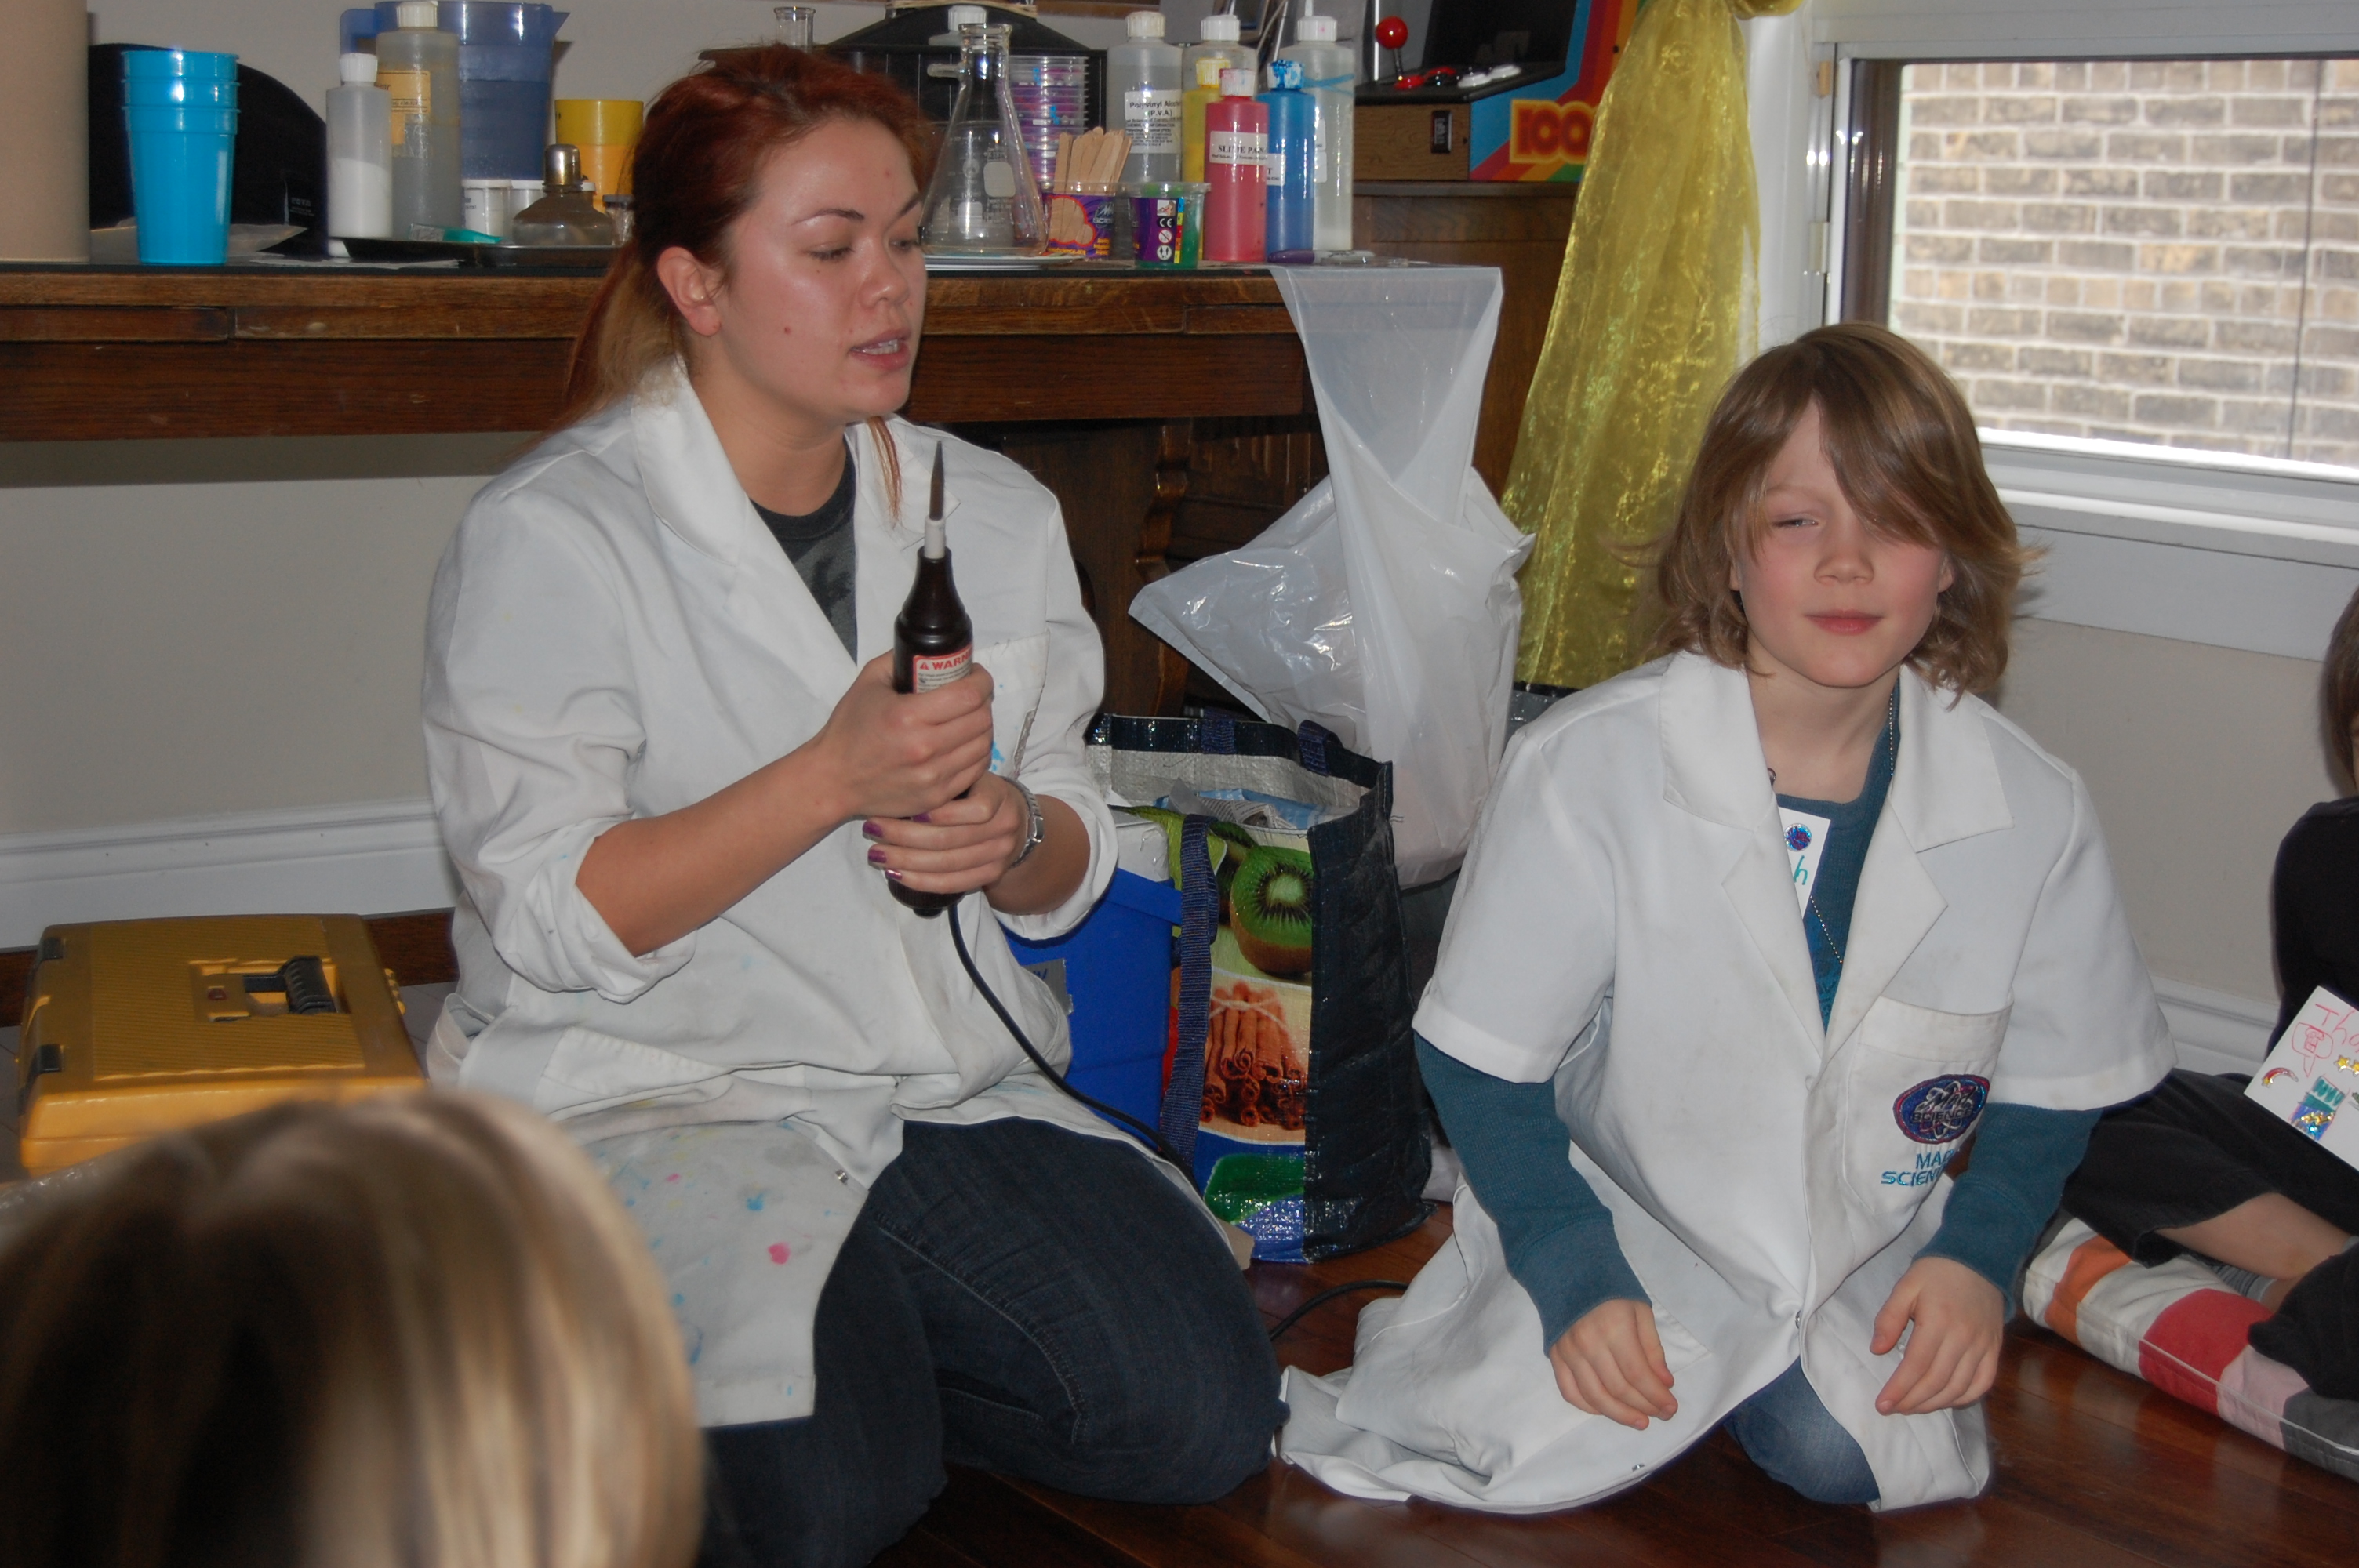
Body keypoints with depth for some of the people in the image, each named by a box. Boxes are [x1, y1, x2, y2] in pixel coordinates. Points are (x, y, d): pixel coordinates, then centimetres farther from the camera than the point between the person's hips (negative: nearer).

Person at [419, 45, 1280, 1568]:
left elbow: (1071, 863, 13)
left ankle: (870, 1353, 12)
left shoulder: (996, 512, 9)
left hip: (953, 1086, 5)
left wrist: (1011, 838, -11)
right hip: (656, 1088, -4)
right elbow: (553, 919, -13)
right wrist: (831, 779, -23)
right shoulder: (554, 533, -8)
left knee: (1204, 1420, -13)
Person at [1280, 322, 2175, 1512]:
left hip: (1864, 1256, 3)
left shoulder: (2032, 811, -6)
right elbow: (1484, 1060, -10)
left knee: (1839, 1454, -22)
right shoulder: (1587, 766, -16)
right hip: (1621, 1223, -2)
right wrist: (1578, 1279, -18)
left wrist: (1978, 1254, -9)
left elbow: (2053, 1088, 6)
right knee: (1556, 1444, -25)